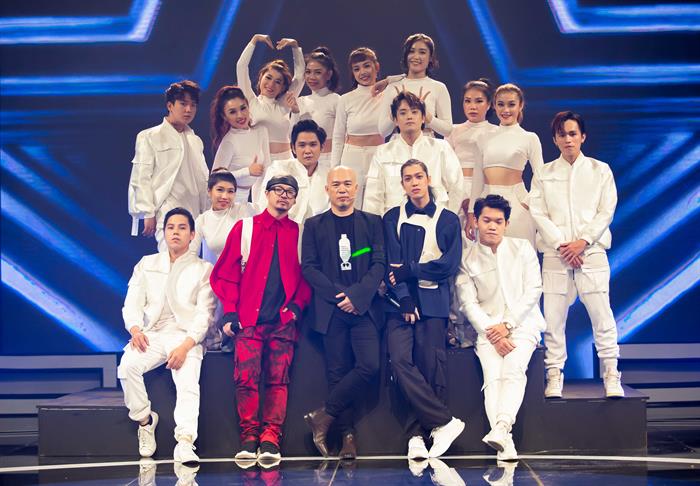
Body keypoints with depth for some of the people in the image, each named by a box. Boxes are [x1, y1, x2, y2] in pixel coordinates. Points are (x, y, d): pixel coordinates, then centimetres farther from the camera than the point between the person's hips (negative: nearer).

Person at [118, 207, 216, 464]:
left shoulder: (203, 269, 11)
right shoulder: (146, 264, 20)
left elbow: (205, 313, 1)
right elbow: (132, 303, 11)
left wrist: (186, 345, -16)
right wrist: (135, 329, -12)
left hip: (186, 337, -2)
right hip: (152, 335, 3)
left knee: (188, 382, -30)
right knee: (128, 365, -28)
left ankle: (185, 443, -41)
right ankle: (145, 420, -6)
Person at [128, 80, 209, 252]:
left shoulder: (196, 141, 20)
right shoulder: (149, 137, 4)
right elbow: (141, 179, -2)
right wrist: (148, 214, -8)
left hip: (194, 215, 6)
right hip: (166, 216, -6)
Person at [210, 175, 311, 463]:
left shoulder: (299, 233, 13)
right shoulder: (244, 228, 11)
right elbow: (225, 273, 8)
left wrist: (297, 305, -5)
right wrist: (230, 312, -1)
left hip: (284, 320, 1)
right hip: (249, 320, 0)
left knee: (278, 380, -5)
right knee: (246, 378, -9)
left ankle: (270, 440, -2)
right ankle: (248, 438, -1)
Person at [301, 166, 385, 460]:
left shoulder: (372, 222, 11)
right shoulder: (314, 225, 10)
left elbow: (380, 263, 2)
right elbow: (309, 267, 2)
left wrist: (357, 295, -12)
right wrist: (338, 294, -11)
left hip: (364, 308, 0)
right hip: (331, 310, 0)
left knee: (369, 366, -14)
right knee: (338, 372, 0)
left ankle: (323, 416, -2)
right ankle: (347, 435, 7)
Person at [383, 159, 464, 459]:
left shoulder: (448, 220, 10)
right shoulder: (392, 219, 13)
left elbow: (449, 265, 0)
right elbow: (392, 263, 3)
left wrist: (409, 271, -6)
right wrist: (403, 298, -10)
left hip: (432, 300, -1)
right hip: (400, 301, 1)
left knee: (430, 366, -9)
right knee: (401, 360, -16)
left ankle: (416, 433, -2)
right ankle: (445, 421, -12)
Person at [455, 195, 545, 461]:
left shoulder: (523, 249, 8)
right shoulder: (467, 258, 7)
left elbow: (533, 290, 1)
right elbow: (468, 302, 0)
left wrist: (507, 325, -9)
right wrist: (491, 331, -14)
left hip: (522, 322, 0)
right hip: (488, 328, 0)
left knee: (513, 369, -28)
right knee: (493, 377, -24)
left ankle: (501, 427, -45)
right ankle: (505, 442, -35)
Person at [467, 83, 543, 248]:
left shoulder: (529, 138, 3)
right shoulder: (486, 139, 12)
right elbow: (477, 179, 12)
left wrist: (528, 202, -8)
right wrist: (471, 213, 10)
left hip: (515, 203, -3)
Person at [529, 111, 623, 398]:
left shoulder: (600, 170, 11)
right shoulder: (544, 174, 12)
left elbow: (607, 211, 4)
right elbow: (538, 214, 3)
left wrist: (583, 242, -9)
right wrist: (561, 245, -9)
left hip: (592, 252, -1)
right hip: (555, 254, 1)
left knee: (602, 315, -7)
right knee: (553, 317, -3)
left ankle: (612, 377, 0)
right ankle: (554, 378, 4)